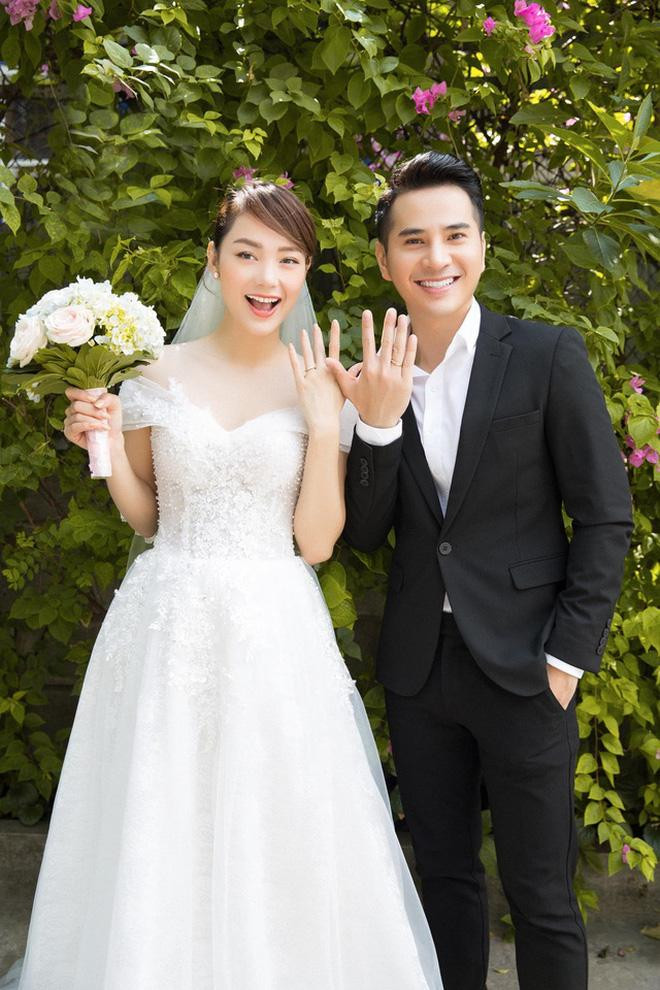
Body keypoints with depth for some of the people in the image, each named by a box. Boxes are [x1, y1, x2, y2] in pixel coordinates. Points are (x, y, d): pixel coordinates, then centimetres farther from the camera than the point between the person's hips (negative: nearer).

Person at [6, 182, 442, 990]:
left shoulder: (321, 386, -1)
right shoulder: (162, 374, 2)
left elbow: (317, 540, -5)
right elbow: (145, 516, 10)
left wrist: (323, 424, -13)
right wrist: (107, 446, -6)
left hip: (275, 632, -1)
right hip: (167, 627, 1)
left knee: (277, 851, 7)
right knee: (156, 849, 9)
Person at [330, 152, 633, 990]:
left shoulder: (549, 357, -9)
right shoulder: (375, 378, 2)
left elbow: (605, 519, -6)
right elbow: (364, 535, 0)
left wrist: (566, 658, -10)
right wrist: (376, 422, -15)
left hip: (523, 670, -4)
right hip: (418, 669, 4)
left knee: (540, 895, 8)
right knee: (444, 874, 18)